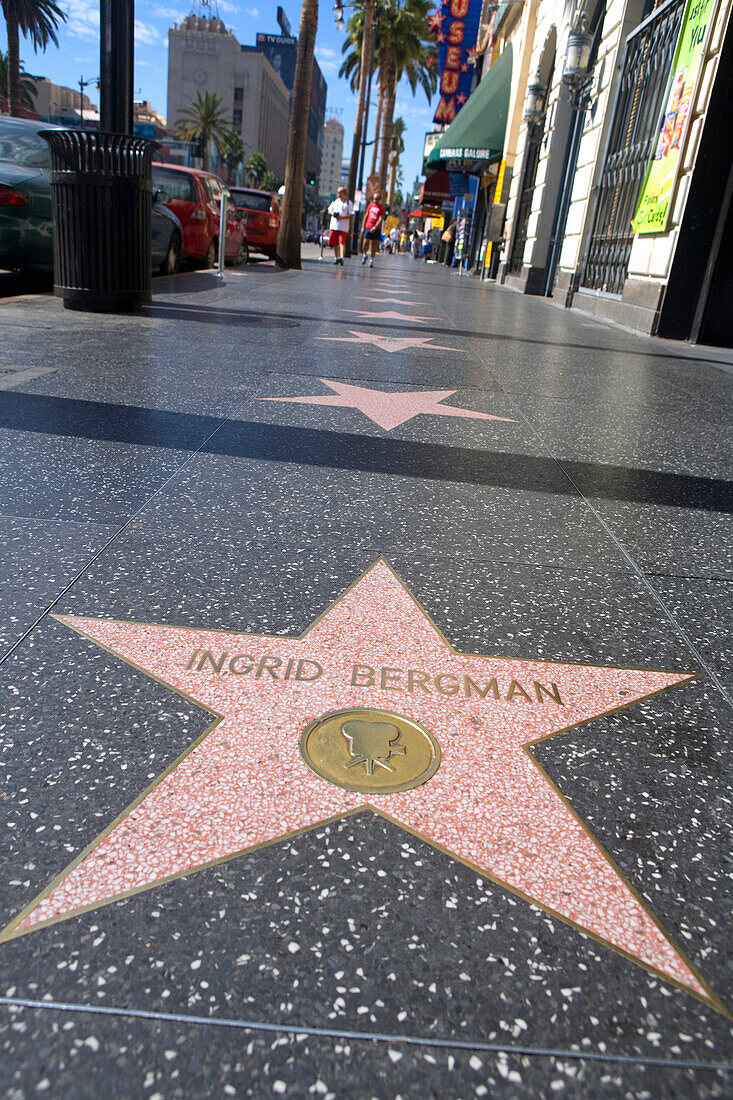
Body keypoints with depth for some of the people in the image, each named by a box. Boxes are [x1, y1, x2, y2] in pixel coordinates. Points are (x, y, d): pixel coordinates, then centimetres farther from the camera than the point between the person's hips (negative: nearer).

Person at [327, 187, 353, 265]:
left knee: (342, 242, -15)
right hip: (334, 225, 5)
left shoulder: (349, 203, 0)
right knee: (334, 243, 5)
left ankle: (341, 257, -21)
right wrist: (332, 213, -2)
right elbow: (329, 210, 22)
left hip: (343, 226, -5)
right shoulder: (335, 201, 15)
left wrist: (341, 217, -19)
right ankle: (336, 257, 16)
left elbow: (350, 215, -7)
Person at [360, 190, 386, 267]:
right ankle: (364, 255, 19)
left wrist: (374, 228, -23)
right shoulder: (370, 205, 10)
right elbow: (366, 216, 15)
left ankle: (371, 260, 5)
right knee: (365, 243, -6)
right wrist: (363, 227, 11)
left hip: (376, 229, -3)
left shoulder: (382, 208, -4)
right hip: (368, 227, 3)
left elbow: (380, 219, -12)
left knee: (374, 244, -2)